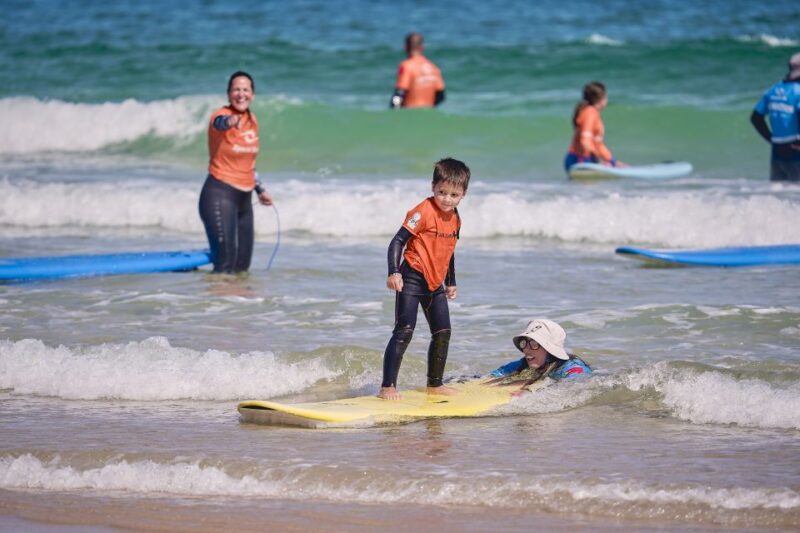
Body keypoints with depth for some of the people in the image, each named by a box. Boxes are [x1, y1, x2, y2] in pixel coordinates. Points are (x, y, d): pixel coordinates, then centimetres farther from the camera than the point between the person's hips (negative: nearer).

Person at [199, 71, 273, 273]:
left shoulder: (252, 120, 10)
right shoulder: (221, 115, -13)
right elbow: (220, 123, -40)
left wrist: (260, 190, 26)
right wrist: (231, 121, -62)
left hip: (244, 197, 8)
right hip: (220, 194, -8)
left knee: (242, 265, 11)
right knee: (225, 264, -15)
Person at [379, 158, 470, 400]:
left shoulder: (455, 219, 8)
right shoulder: (424, 211, -16)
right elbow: (397, 241, -19)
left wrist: (451, 283, 27)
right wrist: (394, 273, -29)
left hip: (435, 283, 8)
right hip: (412, 278, -8)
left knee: (443, 333, 10)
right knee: (404, 331, -13)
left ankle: (435, 384, 25)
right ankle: (387, 387, -14)